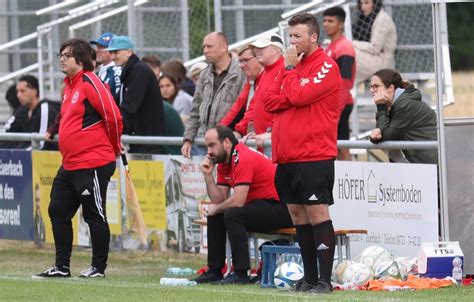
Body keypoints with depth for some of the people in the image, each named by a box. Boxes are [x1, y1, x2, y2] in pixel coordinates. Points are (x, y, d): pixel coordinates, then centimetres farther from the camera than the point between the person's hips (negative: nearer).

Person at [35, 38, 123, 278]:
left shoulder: (90, 83, -15)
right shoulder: (69, 85, 14)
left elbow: (113, 116, -17)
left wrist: (113, 148, -5)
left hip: (93, 165, -10)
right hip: (69, 165, 10)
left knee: (94, 215, 0)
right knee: (58, 212, 10)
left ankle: (98, 267, 9)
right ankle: (61, 267, 16)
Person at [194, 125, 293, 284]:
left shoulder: (243, 159, -21)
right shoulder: (223, 163, 9)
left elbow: (237, 201, -25)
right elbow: (219, 199, 7)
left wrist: (216, 208, -6)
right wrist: (208, 175, -4)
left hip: (282, 208, -10)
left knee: (232, 214, -28)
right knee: (214, 216, 9)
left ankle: (240, 273, -24)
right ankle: (214, 270, 11)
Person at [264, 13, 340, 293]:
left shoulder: (326, 66, -7)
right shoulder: (292, 63, 17)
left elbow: (298, 95, -19)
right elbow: (271, 100, 9)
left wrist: (290, 69, -5)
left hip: (314, 156, -8)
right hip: (288, 157, 8)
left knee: (317, 214, -9)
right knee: (298, 215, 10)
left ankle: (324, 279, -9)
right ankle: (309, 278, 15)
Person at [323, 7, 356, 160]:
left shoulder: (344, 48, -13)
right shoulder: (330, 47, 16)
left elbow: (345, 83, -19)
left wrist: (337, 108, -23)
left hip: (340, 105, -9)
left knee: (342, 148, -8)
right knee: (336, 146, 9)